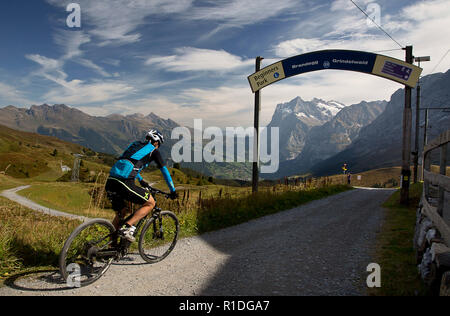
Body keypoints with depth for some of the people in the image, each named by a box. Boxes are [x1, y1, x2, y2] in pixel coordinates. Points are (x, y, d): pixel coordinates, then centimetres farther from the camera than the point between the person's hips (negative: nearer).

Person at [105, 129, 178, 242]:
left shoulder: (134, 144, 30)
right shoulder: (153, 151, 12)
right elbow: (165, 172, 17)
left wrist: (141, 180, 57)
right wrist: (173, 191, 27)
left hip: (110, 182, 7)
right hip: (124, 183, -7)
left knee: (120, 213, 25)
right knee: (151, 203, 11)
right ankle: (127, 228, -4)